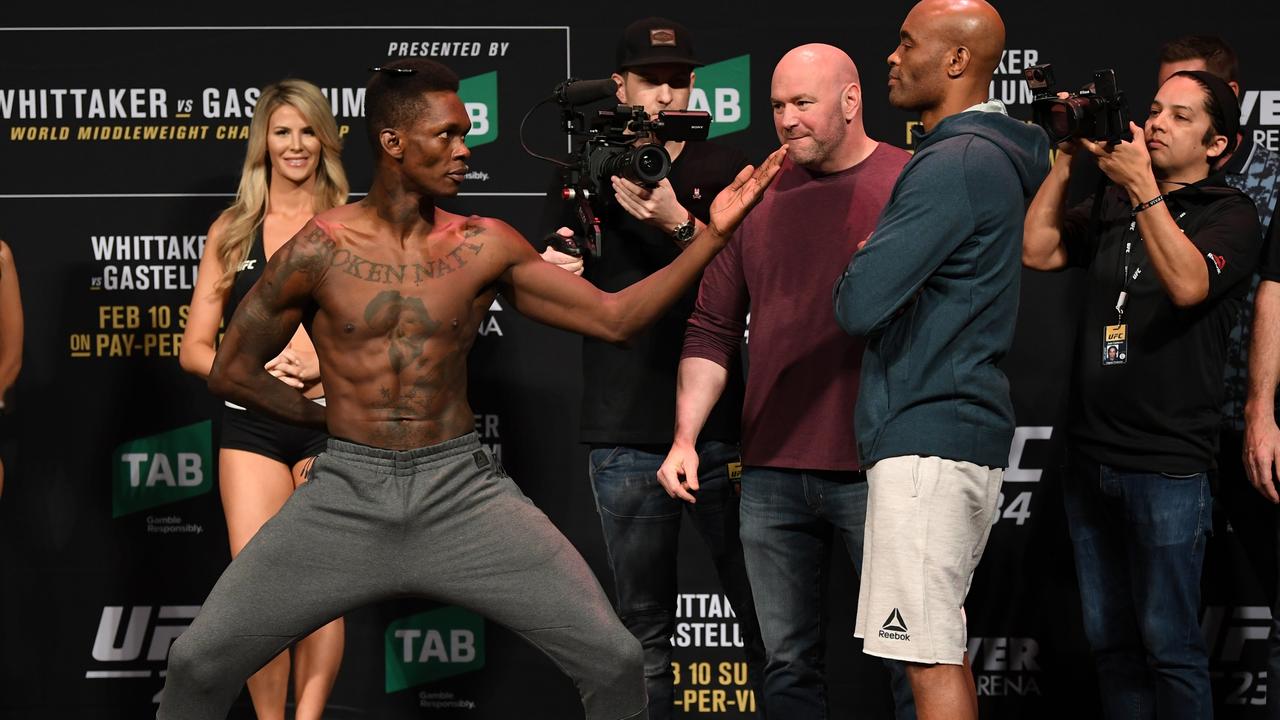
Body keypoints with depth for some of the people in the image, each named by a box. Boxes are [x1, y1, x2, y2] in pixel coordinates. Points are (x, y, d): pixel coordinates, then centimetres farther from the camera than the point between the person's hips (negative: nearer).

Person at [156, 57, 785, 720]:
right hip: (347, 492, -1)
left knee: (614, 660, -8)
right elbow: (232, 371, 5)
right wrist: (329, 417, 8)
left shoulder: (487, 247, 1)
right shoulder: (319, 250, -5)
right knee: (198, 663, -7)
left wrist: (712, 233, -6)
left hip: (462, 491, 1)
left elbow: (613, 317, 1)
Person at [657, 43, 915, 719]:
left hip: (879, 476, -4)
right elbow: (712, 329, 14)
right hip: (772, 477, 4)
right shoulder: (758, 195, 11)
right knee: (789, 666, 9)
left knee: (914, 663, 1)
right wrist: (685, 438, 4)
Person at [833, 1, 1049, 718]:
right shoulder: (998, 158, 16)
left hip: (927, 435, -10)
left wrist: (858, 263, 1)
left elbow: (859, 304, -20)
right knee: (944, 645, 16)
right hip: (970, 427, 10)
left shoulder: (954, 164, -16)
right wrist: (877, 263, 9)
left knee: (931, 655, -9)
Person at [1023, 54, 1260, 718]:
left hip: (1168, 464, -6)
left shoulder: (1229, 214, -2)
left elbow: (1188, 283, -19)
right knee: (1109, 640, 11)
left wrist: (1143, 188, -21)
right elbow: (1036, 251, 5)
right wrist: (1069, 159, 1)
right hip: (1091, 457, 6)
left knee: (1168, 643, -4)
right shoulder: (1113, 206, 15)